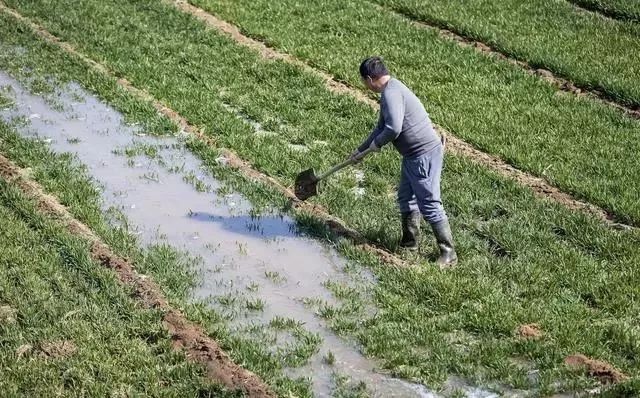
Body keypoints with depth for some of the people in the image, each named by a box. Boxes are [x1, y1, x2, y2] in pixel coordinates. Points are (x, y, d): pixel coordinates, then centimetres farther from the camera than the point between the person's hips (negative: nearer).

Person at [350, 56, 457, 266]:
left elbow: (394, 128, -30)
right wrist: (362, 150, 33)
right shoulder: (390, 90, 16)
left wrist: (376, 143, -10)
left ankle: (448, 253, -2)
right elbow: (382, 127, 28)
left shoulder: (391, 93, -19)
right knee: (406, 199, 20)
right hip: (412, 155, 11)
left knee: (429, 205, -8)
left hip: (424, 154, -11)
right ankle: (409, 244, 32)